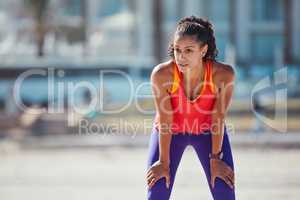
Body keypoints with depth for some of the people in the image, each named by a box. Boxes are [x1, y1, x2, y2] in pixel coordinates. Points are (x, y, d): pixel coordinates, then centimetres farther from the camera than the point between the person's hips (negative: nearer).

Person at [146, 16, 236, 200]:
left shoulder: (223, 75, -31)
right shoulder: (162, 74, -32)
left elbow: (219, 119, -19)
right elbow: (165, 121, -23)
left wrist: (215, 159, -12)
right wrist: (164, 162, -14)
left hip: (208, 131, 0)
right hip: (170, 131, 0)